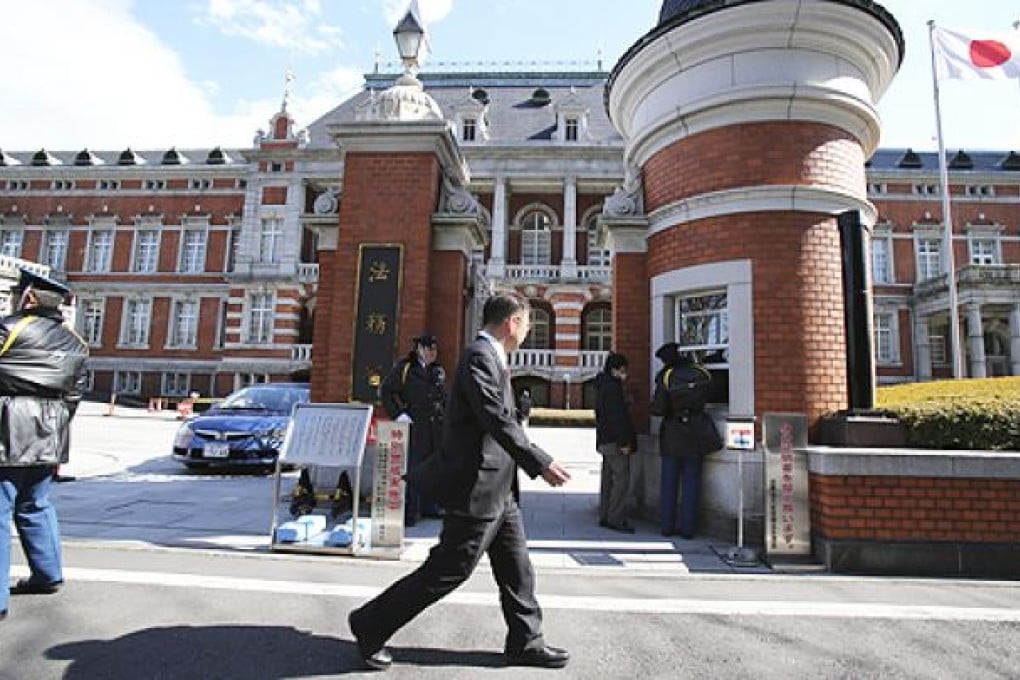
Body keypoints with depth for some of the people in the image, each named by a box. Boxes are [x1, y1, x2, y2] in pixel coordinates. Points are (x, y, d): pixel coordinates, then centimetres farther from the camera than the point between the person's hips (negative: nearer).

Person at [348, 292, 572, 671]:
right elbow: (498, 422, -26)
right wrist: (542, 464, -22)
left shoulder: (490, 357, 13)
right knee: (447, 571, 2)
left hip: (499, 490, 10)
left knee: (517, 570, 16)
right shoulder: (479, 357, -18)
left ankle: (525, 643, 31)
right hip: (478, 488, -10)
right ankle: (370, 625, 19)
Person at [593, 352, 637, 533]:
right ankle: (616, 519, -4)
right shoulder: (612, 387, -15)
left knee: (608, 478, 13)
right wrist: (624, 442, -19)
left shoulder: (603, 385, 16)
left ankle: (605, 517, 18)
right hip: (615, 441, -10)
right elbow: (617, 417, -20)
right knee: (621, 478, -7)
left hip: (606, 441, 10)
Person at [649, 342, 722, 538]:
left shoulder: (665, 377, -12)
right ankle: (688, 527, 10)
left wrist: (653, 402, 7)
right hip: (695, 434, 2)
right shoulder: (701, 374, -4)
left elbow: (658, 409, -16)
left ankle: (667, 525, 14)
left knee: (669, 482, 9)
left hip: (672, 435, -2)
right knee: (691, 482, 8)